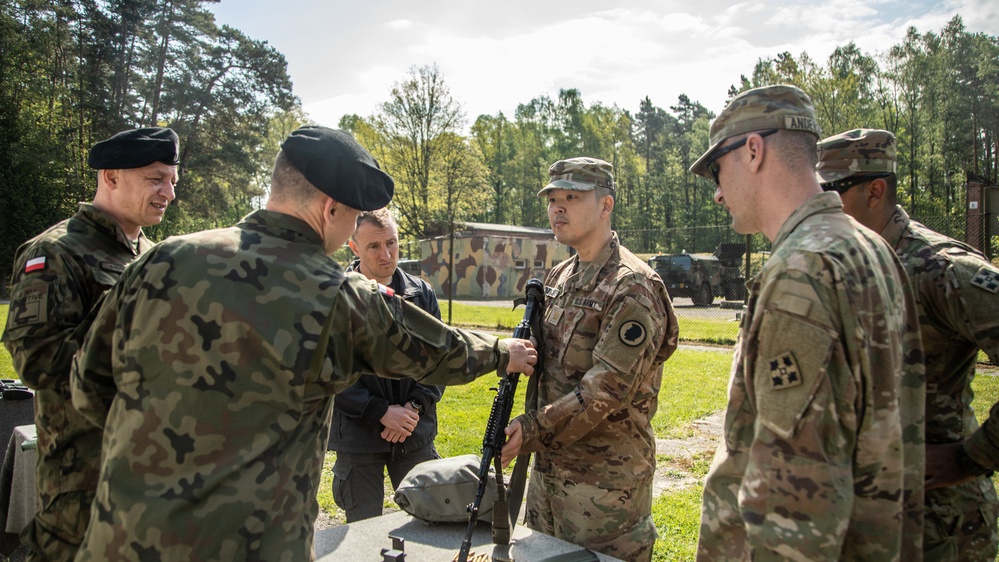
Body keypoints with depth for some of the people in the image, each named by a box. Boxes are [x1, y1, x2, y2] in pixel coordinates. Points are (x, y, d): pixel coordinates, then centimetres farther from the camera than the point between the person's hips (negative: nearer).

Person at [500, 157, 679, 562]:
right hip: (548, 466, 8)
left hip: (605, 478, -8)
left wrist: (532, 430, -22)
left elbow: (607, 389, -22)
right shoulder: (557, 277, 9)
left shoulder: (632, 287, -17)